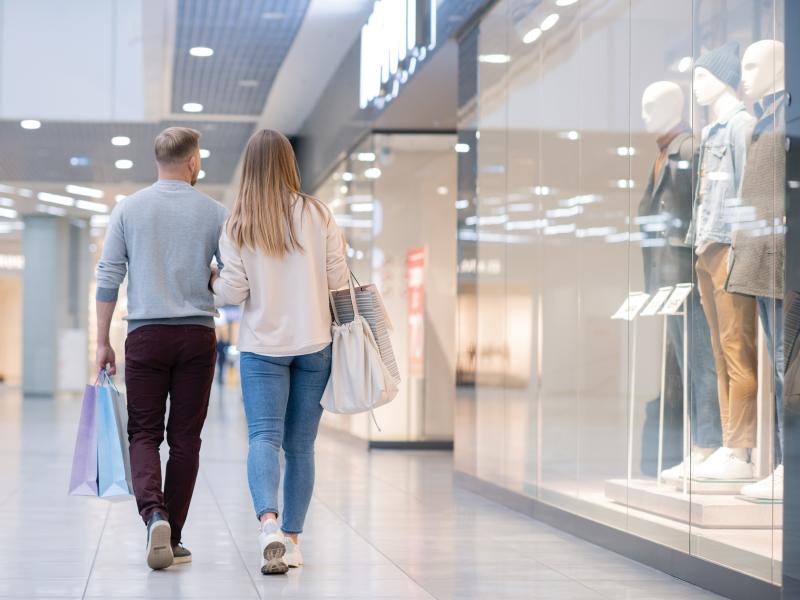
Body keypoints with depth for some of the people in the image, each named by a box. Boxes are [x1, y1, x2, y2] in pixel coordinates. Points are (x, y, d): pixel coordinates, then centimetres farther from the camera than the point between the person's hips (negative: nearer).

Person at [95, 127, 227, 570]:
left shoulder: (128, 209, 3)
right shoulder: (214, 213, 1)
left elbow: (108, 278, 1)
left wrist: (102, 342, 5)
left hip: (145, 335, 0)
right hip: (197, 335, 0)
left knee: (143, 434, 5)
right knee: (185, 438, 7)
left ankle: (154, 514, -20)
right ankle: (173, 537, 10)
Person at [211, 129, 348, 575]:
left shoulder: (238, 225, -5)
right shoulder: (318, 215, -3)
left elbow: (234, 292, -5)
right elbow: (338, 281, -2)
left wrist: (212, 280, 16)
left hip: (263, 346, -1)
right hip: (314, 344, 1)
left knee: (264, 437, -5)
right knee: (301, 445, 9)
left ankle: (269, 522, -29)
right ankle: (292, 539, 14)